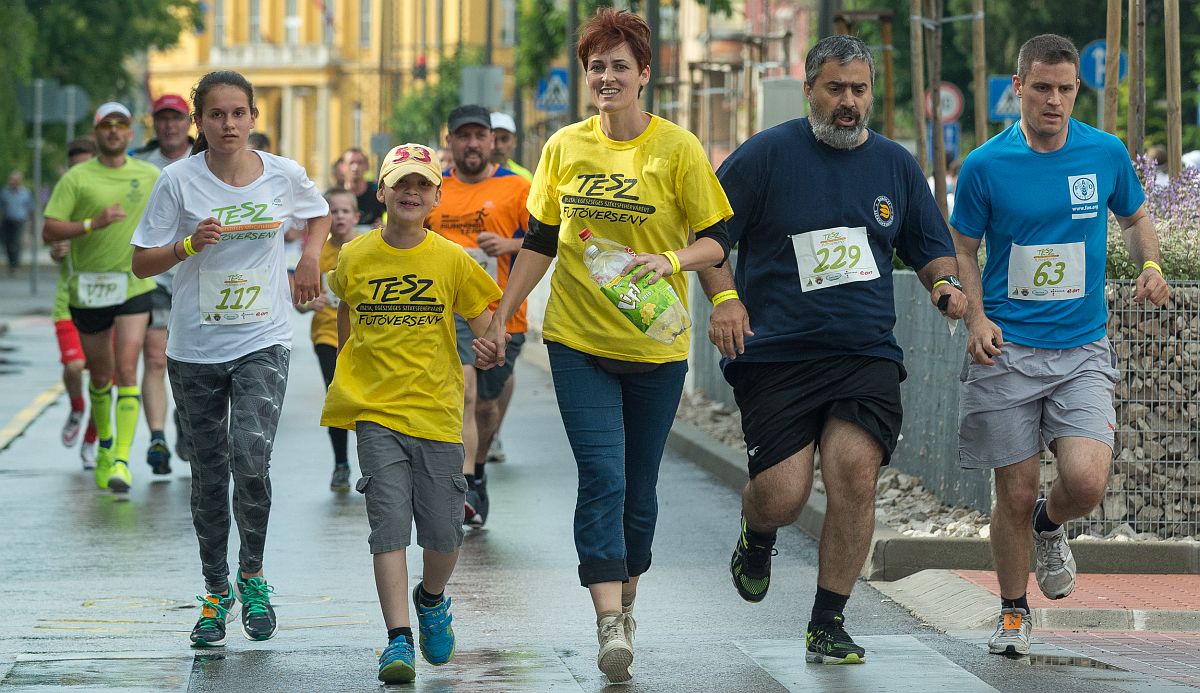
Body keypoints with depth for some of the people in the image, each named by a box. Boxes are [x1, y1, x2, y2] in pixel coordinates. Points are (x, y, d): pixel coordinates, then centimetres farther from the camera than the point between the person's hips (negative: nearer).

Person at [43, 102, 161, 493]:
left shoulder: (150, 176, 4)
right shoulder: (76, 178, -4)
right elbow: (49, 231, -11)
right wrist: (94, 223, -22)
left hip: (134, 286, 0)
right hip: (88, 289, 0)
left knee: (126, 371, -14)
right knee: (100, 376, 12)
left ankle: (121, 459, -18)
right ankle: (104, 443, 37)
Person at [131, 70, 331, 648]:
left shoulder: (284, 176, -2)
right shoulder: (179, 180, -6)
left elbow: (319, 215, 21)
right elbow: (142, 263, -2)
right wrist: (189, 245, -19)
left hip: (262, 344, -1)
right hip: (195, 350, 1)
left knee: (251, 458, -19)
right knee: (209, 476, 7)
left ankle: (252, 575, 3)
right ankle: (215, 593, 23)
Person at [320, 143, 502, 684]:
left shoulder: (451, 260, -2)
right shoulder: (356, 257, 2)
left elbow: (481, 317, 6)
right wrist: (350, 371, 21)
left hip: (436, 411, 0)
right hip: (375, 412, 0)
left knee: (443, 532, 4)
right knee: (389, 523, -11)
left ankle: (432, 600, 36)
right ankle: (397, 639, -11)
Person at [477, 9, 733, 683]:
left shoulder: (677, 148, -5)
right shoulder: (566, 147, 4)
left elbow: (717, 241, -4)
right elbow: (540, 242, 13)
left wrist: (670, 261, -24)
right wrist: (501, 322, 12)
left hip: (655, 344, -1)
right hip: (578, 340, 1)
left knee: (638, 485, 8)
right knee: (602, 476, -12)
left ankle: (626, 606, 28)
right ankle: (610, 625, -17)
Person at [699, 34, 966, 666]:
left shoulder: (895, 164, 12)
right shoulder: (767, 154, 0)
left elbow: (930, 248, 21)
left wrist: (945, 284, -1)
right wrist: (723, 297, -13)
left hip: (866, 354, 2)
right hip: (775, 354, -2)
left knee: (855, 472, -18)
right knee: (782, 495, -10)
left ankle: (828, 625, -4)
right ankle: (756, 538, 31)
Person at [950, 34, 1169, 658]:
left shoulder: (1106, 154, 2)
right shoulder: (986, 165, -4)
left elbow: (1135, 216, 20)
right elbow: (963, 248, 7)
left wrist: (1150, 265, -1)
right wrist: (975, 317, -9)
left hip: (1083, 350, 1)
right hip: (1006, 350, -1)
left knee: (1086, 482, -17)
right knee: (1016, 495, 1)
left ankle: (1049, 527, 20)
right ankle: (1013, 612, 25)